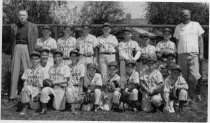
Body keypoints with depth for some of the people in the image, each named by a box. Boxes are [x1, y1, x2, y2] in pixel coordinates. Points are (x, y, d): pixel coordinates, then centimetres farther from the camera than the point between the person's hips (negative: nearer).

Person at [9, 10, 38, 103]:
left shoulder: (33, 26, 8)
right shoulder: (14, 26, 16)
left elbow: (35, 41, 5)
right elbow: (12, 40, 18)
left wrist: (32, 52, -4)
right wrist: (12, 52, 6)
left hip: (27, 49, -2)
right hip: (17, 49, 3)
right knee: (14, 73, 0)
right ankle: (13, 96, 4)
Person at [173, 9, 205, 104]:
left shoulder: (196, 25, 11)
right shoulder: (178, 27, 15)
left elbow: (200, 40, 9)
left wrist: (201, 53, 0)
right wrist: (177, 55, 7)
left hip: (193, 54, -2)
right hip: (181, 54, 2)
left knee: (194, 77, -12)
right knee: (185, 78, 0)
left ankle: (195, 93, 11)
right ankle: (190, 97, 11)